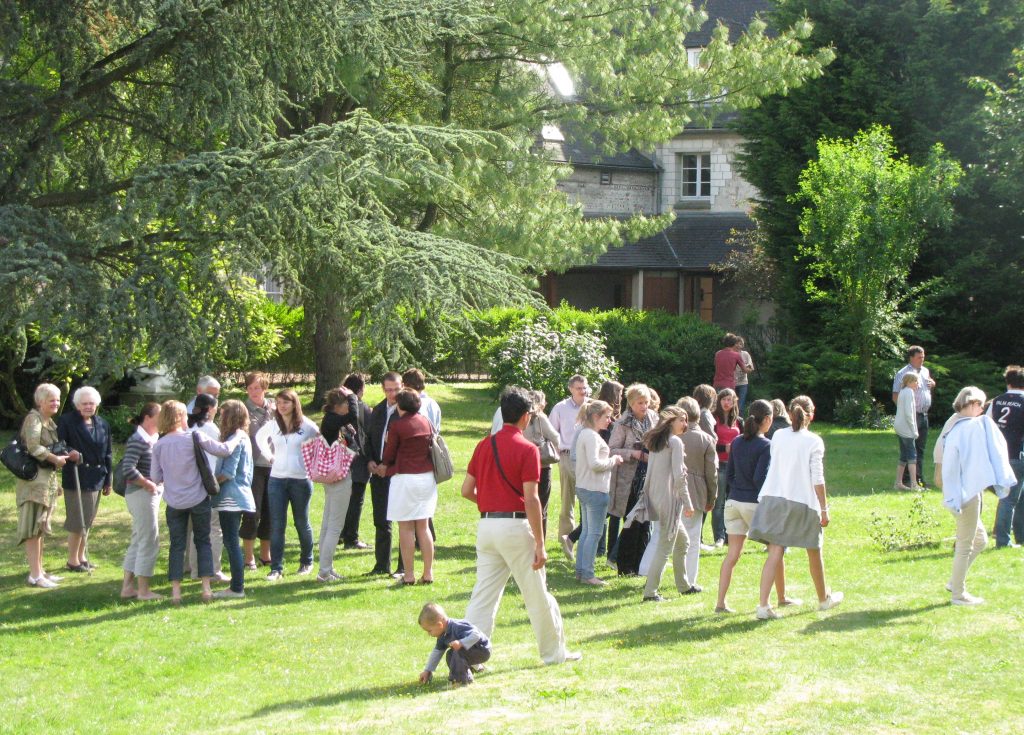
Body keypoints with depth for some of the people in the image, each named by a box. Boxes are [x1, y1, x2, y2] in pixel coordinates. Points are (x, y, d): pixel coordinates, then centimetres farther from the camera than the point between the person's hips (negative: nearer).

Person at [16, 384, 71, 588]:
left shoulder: (51, 422, 14)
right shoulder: (34, 418, -12)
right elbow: (33, 447, -23)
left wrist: (66, 455, 6)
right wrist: (55, 459, -16)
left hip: (48, 478, 9)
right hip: (34, 478, -9)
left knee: (40, 527, 13)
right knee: (33, 526, -7)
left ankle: (39, 570, 20)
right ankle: (35, 575, -6)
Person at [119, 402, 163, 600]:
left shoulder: (152, 440, 13)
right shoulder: (138, 440, -16)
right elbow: (128, 469, -25)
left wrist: (156, 486, 3)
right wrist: (148, 484, -17)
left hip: (150, 494, 10)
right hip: (141, 494, -10)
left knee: (138, 541, 14)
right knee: (149, 541, -4)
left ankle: (127, 587, 21)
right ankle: (143, 591, 3)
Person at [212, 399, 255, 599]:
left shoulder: (234, 440, -15)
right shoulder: (244, 438, 14)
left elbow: (228, 473, -19)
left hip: (231, 498, -10)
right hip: (241, 494, 10)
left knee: (231, 542, -6)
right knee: (232, 542, 14)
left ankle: (237, 588, -5)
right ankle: (236, 585, 17)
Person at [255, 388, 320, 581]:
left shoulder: (307, 426, -5)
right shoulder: (272, 425, 4)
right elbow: (259, 437, 23)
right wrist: (269, 455, 12)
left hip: (301, 480, -2)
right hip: (277, 480, 2)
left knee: (302, 522, 10)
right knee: (276, 525, -3)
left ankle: (306, 562, 28)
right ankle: (276, 568, -2)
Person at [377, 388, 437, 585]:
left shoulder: (397, 425, -11)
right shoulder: (425, 422, 6)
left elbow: (390, 453, -2)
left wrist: (385, 466, 23)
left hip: (405, 478, -6)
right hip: (427, 477, 6)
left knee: (406, 527, 1)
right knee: (423, 526, 11)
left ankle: (408, 575, 1)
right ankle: (428, 574, 9)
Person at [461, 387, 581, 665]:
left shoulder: (484, 445, 8)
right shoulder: (527, 449, -9)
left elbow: (467, 490, 10)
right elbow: (531, 500, -14)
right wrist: (540, 544, -11)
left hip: (486, 525, 6)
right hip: (515, 526, -5)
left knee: (484, 594, 7)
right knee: (537, 595, 8)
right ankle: (553, 651, 20)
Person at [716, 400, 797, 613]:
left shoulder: (737, 442, 7)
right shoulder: (765, 446, -13)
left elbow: (730, 473, 12)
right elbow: (760, 479, -18)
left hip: (734, 502, 6)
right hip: (755, 504, -6)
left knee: (732, 554, 4)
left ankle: (720, 602, -5)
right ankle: (782, 598, 24)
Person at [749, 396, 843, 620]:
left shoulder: (778, 436, 5)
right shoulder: (813, 442, -6)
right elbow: (817, 479, -8)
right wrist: (824, 509, -1)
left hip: (773, 498, 3)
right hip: (803, 501, -3)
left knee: (775, 552, -2)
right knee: (814, 552, 16)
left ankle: (763, 605, -15)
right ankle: (824, 598, 35)